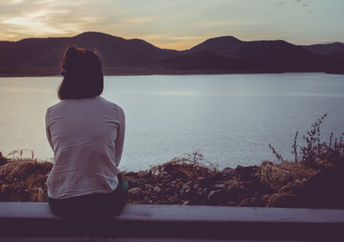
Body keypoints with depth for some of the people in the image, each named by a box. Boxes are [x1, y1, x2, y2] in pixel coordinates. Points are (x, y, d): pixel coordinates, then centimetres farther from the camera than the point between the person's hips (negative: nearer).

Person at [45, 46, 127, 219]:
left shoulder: (51, 113, -5)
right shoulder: (115, 112, -9)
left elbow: (59, 154, 10)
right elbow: (116, 160, 4)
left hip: (60, 205, 2)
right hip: (104, 205, -2)